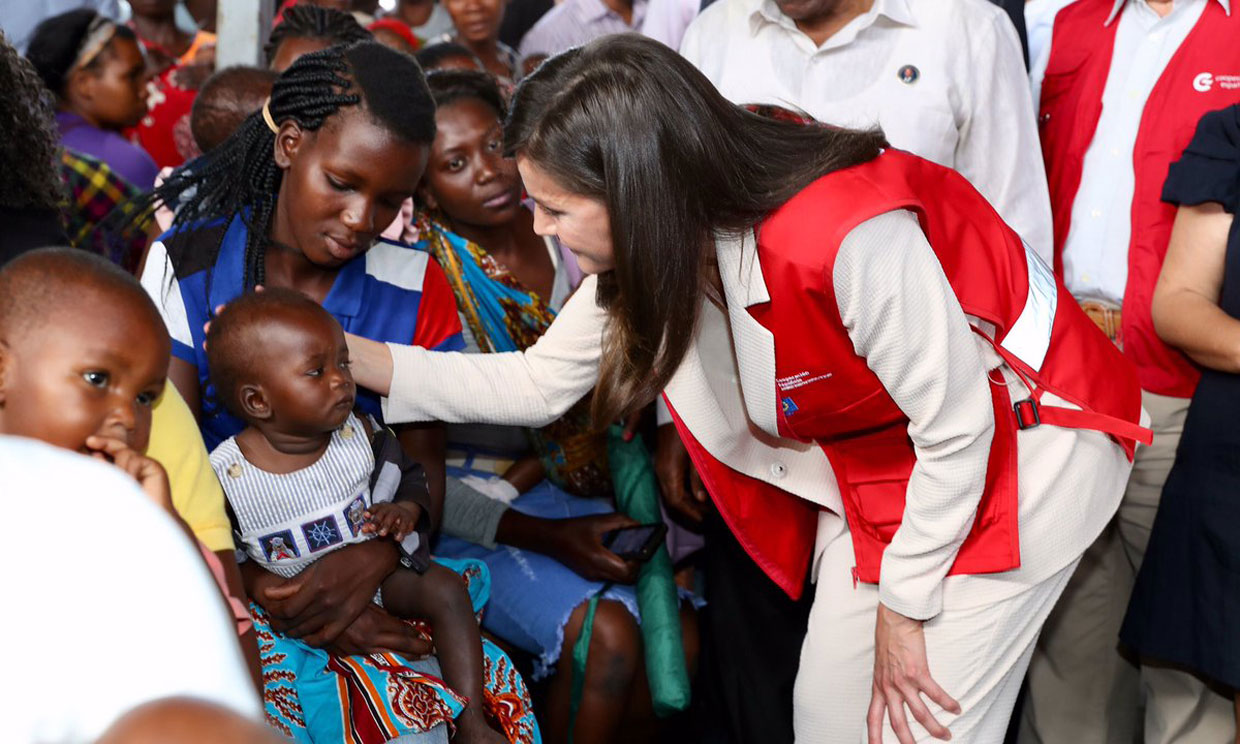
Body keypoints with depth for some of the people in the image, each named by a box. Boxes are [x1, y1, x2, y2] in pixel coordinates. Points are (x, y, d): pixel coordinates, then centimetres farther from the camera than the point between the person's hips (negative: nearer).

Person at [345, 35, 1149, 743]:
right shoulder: (660, 246, -12)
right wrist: (358, 358, -7)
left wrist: (903, 606, -14)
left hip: (1022, 433, -8)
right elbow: (538, 384, 1)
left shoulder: (851, 235, -37)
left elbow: (956, 428, -26)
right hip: (876, 454, 8)